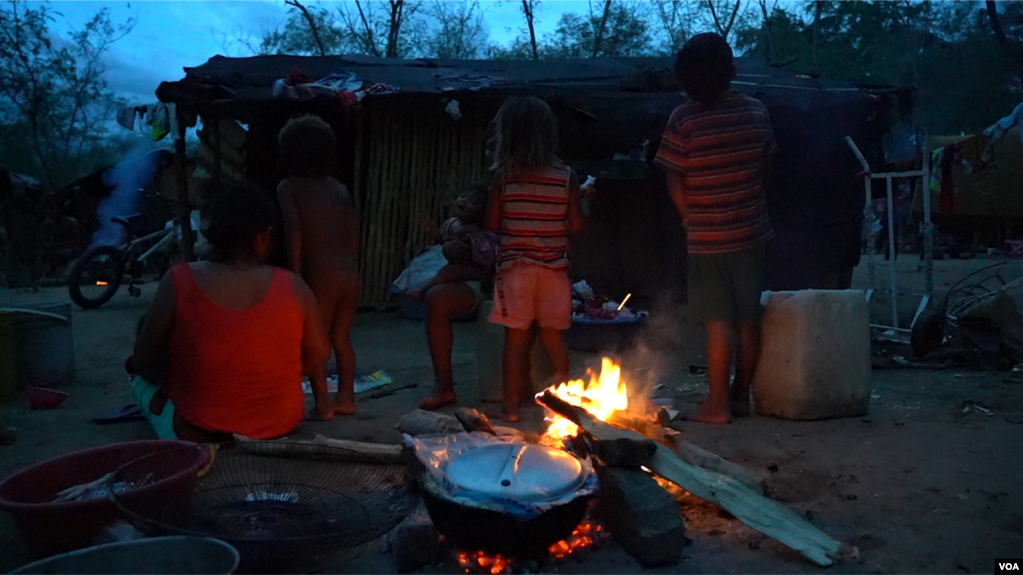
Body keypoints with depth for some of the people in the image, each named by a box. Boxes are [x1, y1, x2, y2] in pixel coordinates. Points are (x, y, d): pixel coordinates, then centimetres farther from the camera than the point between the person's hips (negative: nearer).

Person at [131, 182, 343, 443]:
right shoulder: (293, 287, -12)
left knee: (143, 379, 26)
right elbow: (318, 356, -1)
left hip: (198, 432, -2)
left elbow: (146, 365, -6)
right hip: (281, 427, 3)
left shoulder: (178, 282, -15)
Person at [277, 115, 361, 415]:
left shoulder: (289, 187, 1)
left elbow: (294, 229, -12)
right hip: (349, 272, 6)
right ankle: (346, 398, 23)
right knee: (341, 338, 16)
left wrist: (295, 273, -9)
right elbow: (354, 232, 10)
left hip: (321, 274, -5)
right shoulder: (339, 188, 14)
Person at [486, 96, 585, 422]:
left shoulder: (504, 175, -7)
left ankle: (511, 406, 10)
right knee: (553, 336, 12)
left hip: (515, 266, -2)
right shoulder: (565, 176, -2)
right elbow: (576, 224, -2)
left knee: (516, 337, 5)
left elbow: (492, 223, -4)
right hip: (553, 267, 2)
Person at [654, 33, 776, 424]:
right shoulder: (757, 112, 1)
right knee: (748, 319, 12)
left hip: (708, 238, -4)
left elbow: (674, 181, -9)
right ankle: (741, 396, 23)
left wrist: (691, 218, 6)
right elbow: (766, 169, 8)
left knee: (718, 323, 1)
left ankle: (717, 406, 7)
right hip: (752, 231, 4)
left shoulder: (684, 119, -12)